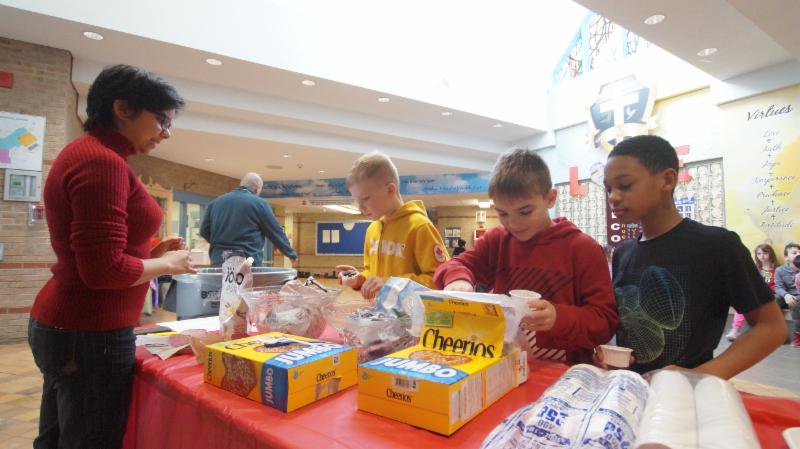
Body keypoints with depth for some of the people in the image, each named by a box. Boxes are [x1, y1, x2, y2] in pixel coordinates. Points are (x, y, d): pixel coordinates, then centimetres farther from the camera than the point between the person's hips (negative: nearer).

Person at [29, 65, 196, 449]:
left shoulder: (83, 153, 12)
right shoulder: (103, 161, -21)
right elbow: (105, 270, -26)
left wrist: (149, 255, 8)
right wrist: (168, 264, -11)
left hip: (63, 325, 10)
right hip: (89, 335, -10)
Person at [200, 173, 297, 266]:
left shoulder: (216, 202, 13)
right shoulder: (259, 203, -3)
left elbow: (204, 231, 19)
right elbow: (276, 232, 2)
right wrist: (292, 254, 15)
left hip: (218, 262, 5)